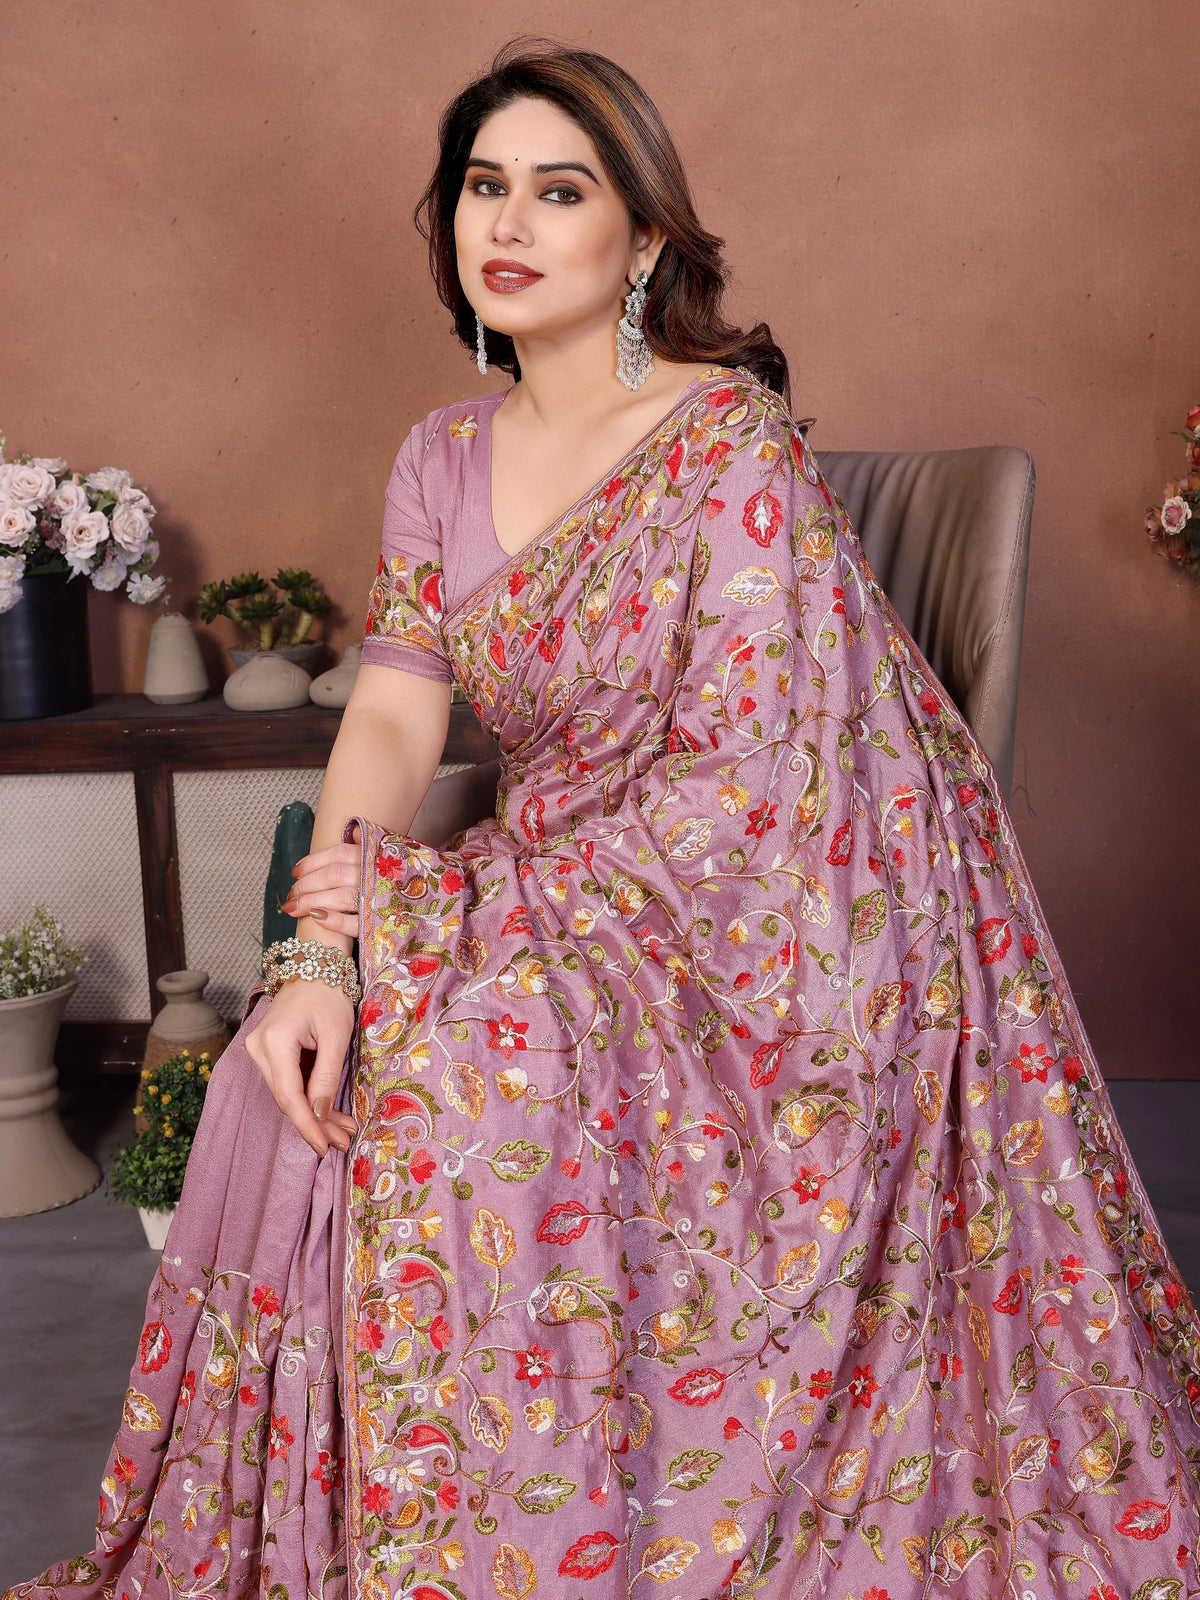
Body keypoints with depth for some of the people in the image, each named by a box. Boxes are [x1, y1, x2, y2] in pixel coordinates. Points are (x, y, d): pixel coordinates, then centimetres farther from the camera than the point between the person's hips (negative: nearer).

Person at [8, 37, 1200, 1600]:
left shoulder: (730, 441, -17)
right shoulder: (447, 455, 5)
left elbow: (743, 789, -22)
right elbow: (396, 708, -3)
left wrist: (442, 900, -21)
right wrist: (324, 953, -20)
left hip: (760, 930, -6)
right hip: (548, 893, 6)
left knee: (464, 1096, -27)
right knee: (300, 1066, -14)